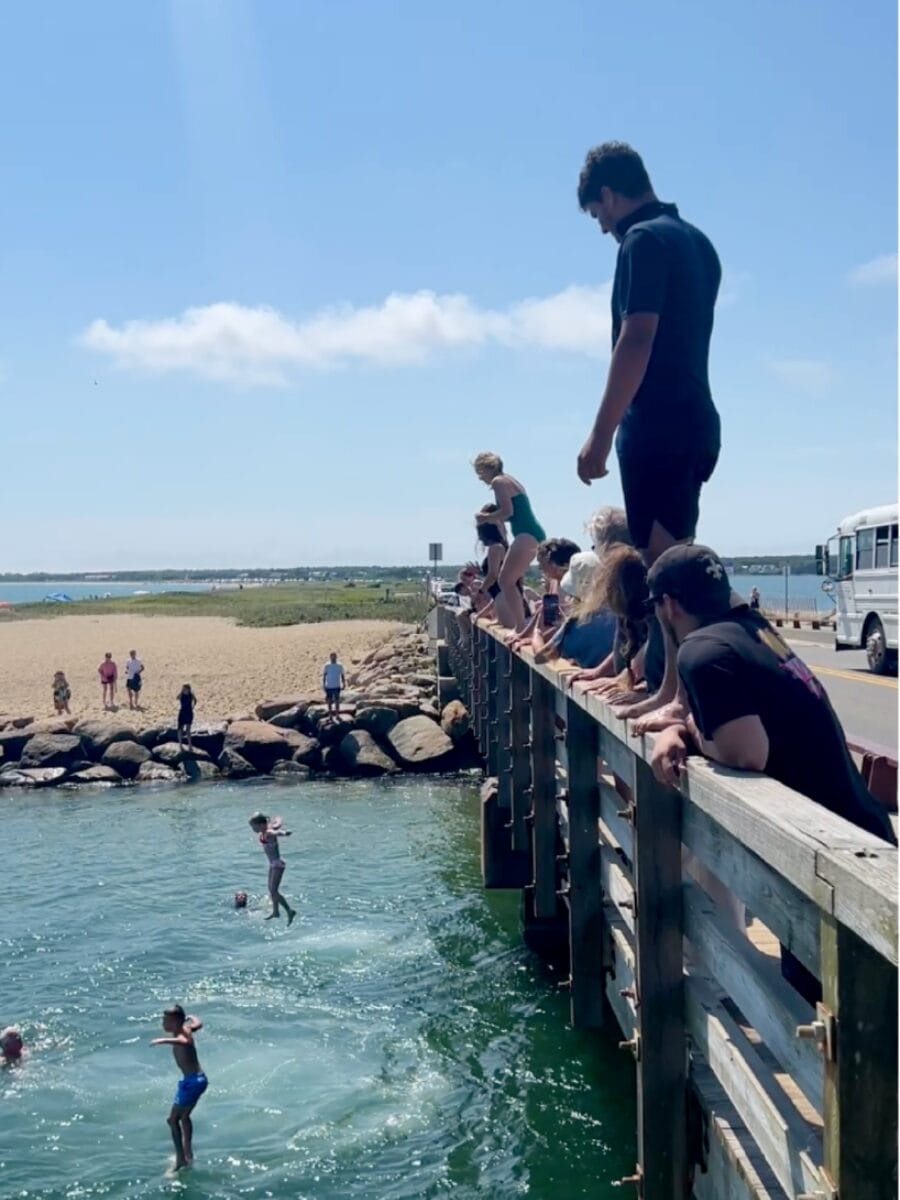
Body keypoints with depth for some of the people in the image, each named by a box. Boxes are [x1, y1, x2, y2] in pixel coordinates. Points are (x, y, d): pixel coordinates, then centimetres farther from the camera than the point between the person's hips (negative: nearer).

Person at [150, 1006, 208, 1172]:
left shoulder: (182, 1035, -22)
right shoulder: (186, 1029, 4)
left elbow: (184, 1042, -48)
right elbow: (198, 1024, 28)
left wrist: (163, 1040, -57)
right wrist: (191, 1018, 49)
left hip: (192, 1082, -10)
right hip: (197, 1079, 10)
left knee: (173, 1119, -4)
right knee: (184, 1117, 26)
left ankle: (181, 1159, -1)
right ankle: (188, 1154, 39)